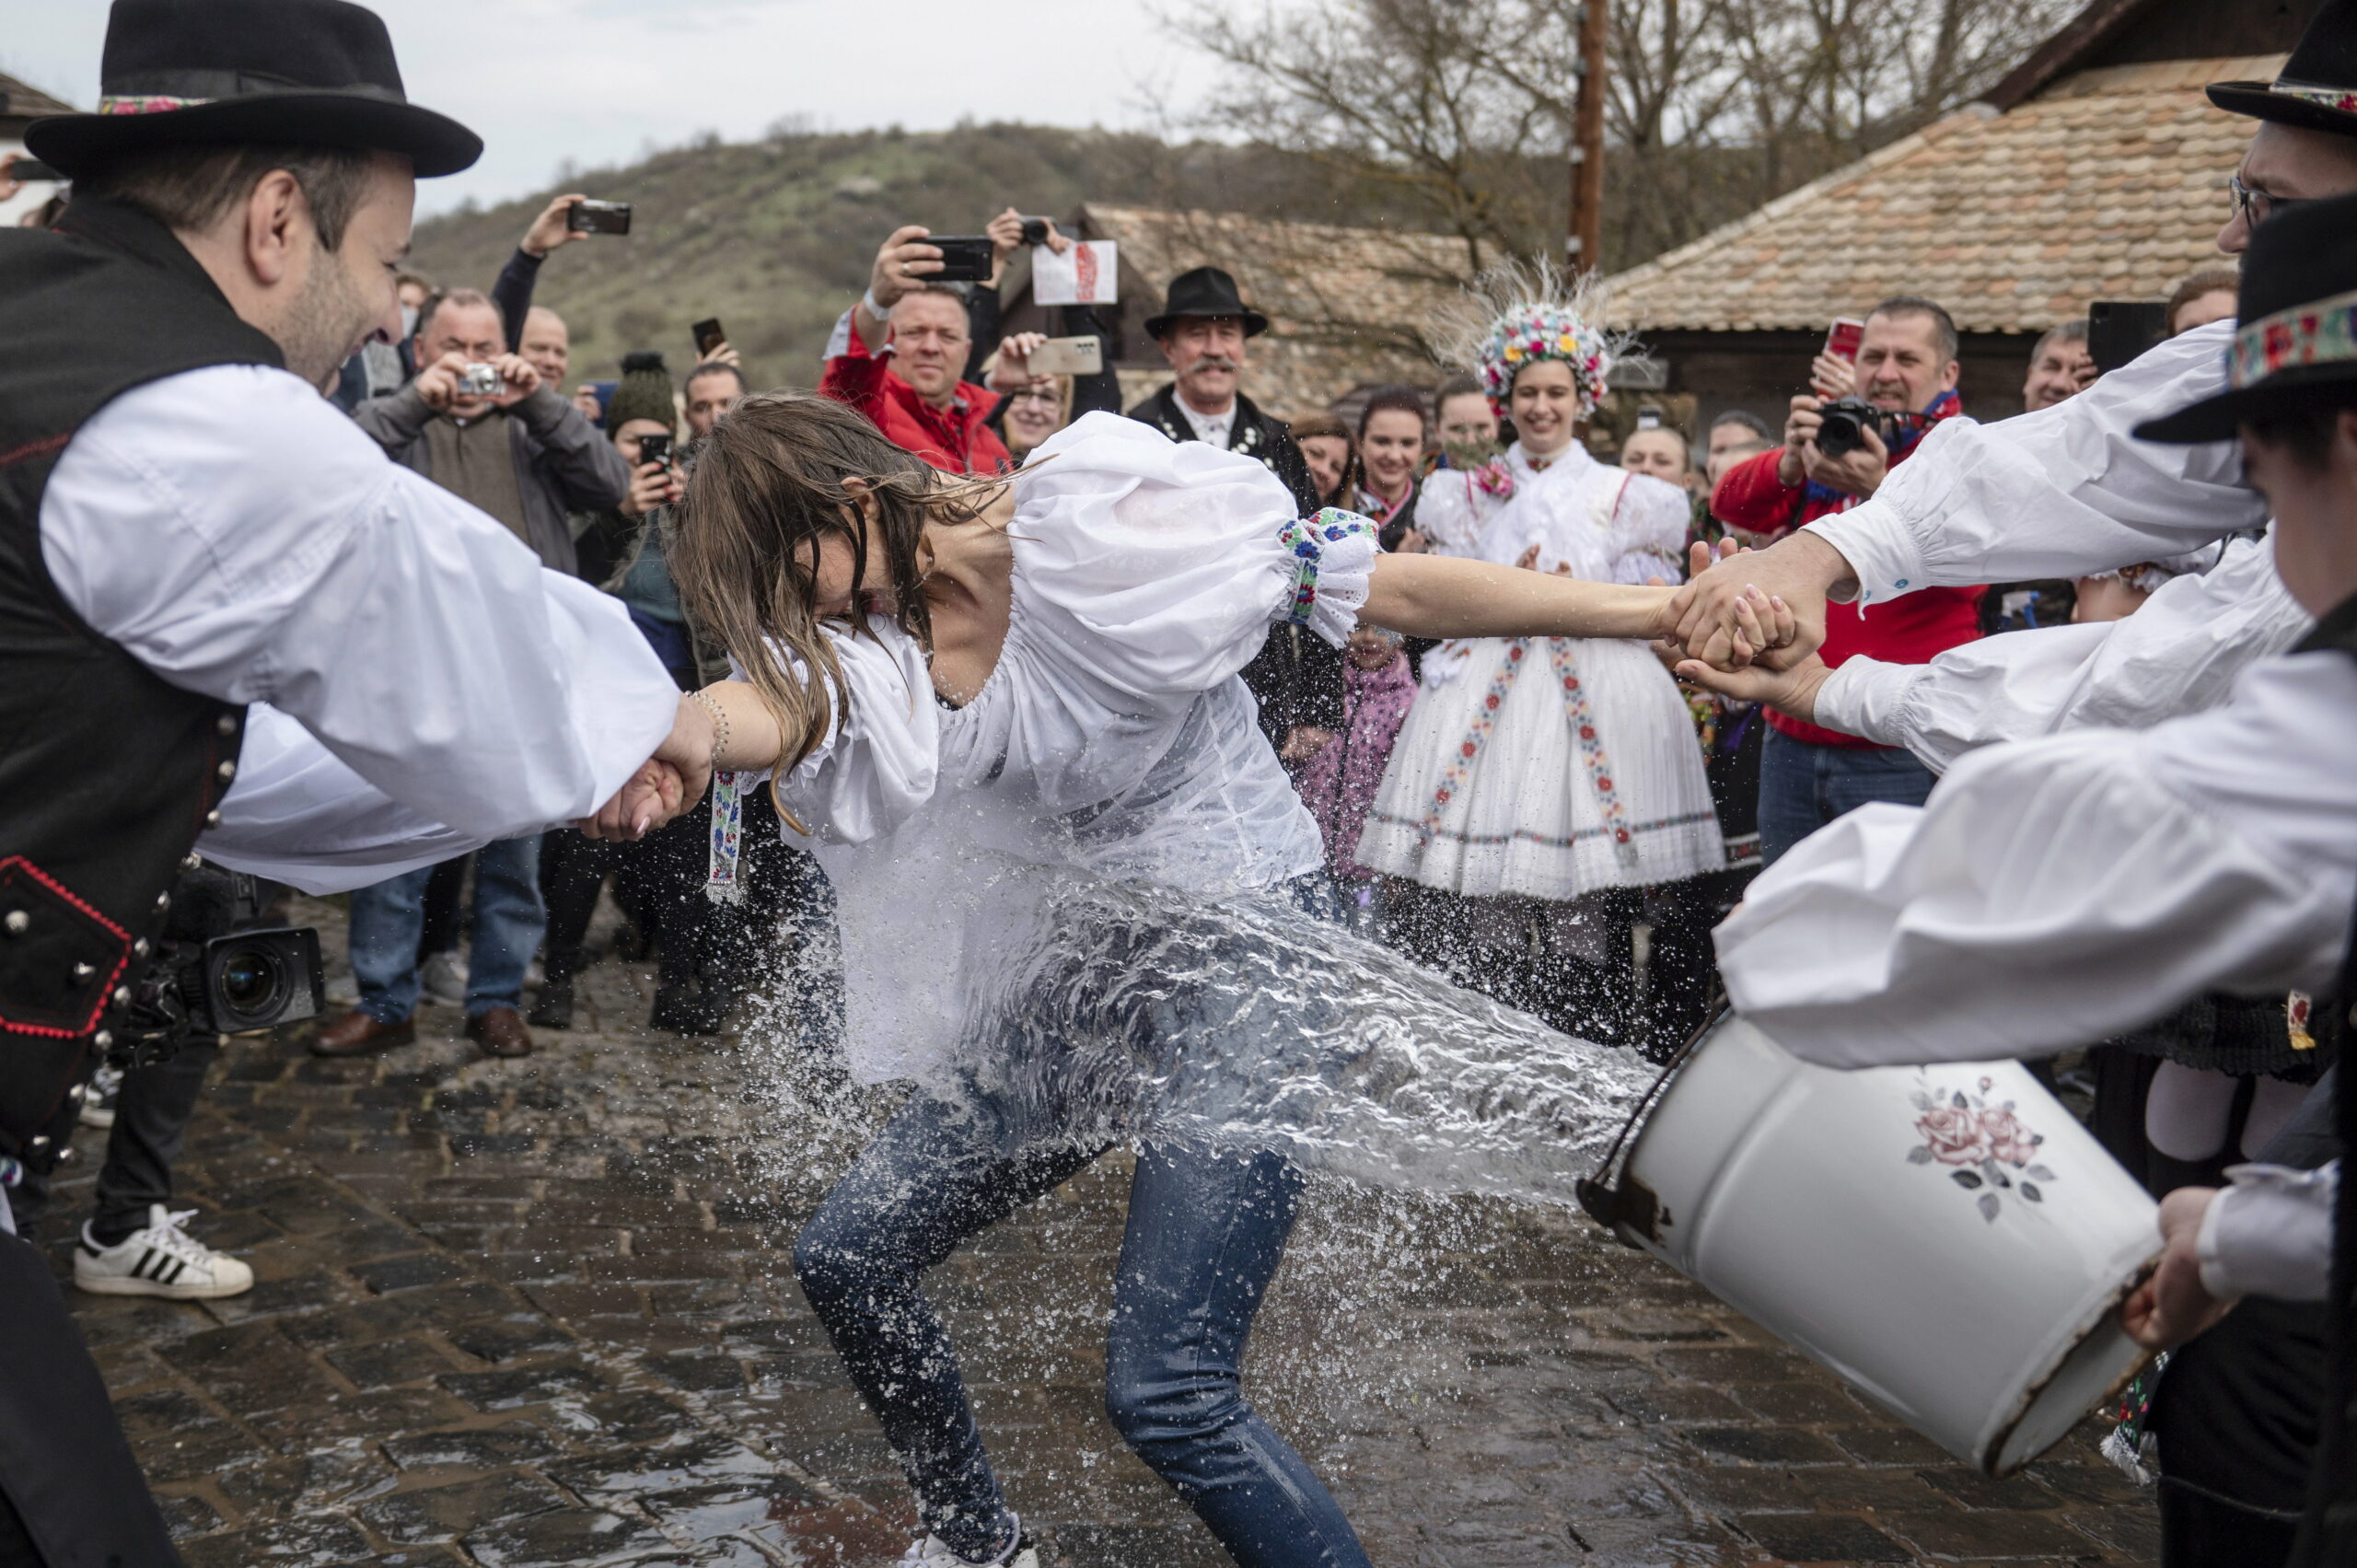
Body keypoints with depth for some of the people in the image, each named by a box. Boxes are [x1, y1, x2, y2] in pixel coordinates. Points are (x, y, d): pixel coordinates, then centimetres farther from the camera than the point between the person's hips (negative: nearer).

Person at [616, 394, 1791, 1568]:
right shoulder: (863, 635, -3)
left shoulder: (1098, 535, -20)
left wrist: (1661, 612, -24)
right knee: (846, 1257, 12)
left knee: (1163, 1389, -16)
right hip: (1077, 986, 8)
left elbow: (1394, 590, -20)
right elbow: (772, 706, -26)